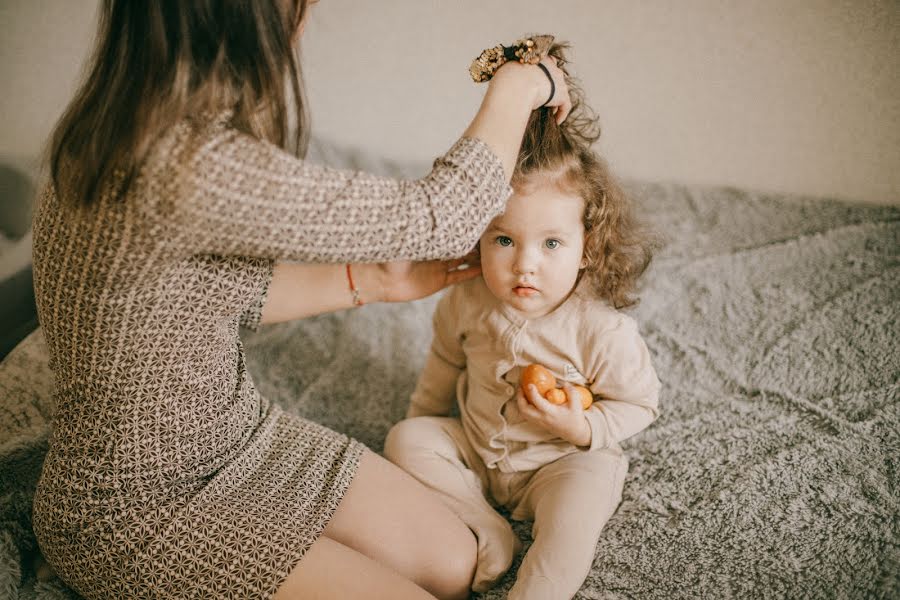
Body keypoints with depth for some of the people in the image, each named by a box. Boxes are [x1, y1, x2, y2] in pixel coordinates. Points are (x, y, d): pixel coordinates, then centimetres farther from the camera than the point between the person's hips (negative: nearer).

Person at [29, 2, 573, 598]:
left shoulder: (139, 125, -3)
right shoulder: (188, 165, -34)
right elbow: (440, 215, -26)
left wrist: (370, 281, 4)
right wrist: (519, 84, -9)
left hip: (241, 434, 8)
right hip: (144, 507, -8)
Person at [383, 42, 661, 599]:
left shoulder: (602, 329, -25)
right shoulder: (467, 303, -13)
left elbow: (640, 402, -11)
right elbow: (445, 364, 9)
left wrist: (584, 429, -27)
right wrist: (422, 418, 19)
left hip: (563, 462, -5)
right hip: (473, 449, 5)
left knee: (588, 484, -33)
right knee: (406, 439, -11)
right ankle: (489, 540, -15)